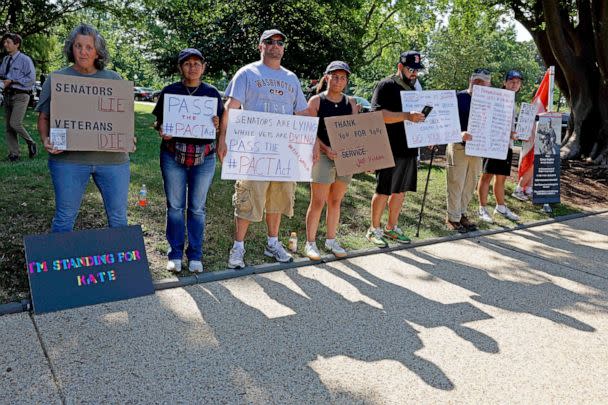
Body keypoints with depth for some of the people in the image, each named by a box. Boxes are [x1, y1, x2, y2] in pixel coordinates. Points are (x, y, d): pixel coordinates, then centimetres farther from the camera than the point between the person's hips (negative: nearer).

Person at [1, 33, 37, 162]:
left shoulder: (25, 60, -7)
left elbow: (31, 79, -13)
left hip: (20, 96, -7)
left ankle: (31, 143, 7)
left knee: (15, 123, -19)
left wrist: (12, 81, -16)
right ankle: (13, 154, 15)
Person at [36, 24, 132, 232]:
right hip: (68, 158, -1)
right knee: (64, 217, 7)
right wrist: (46, 140, -12)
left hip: (112, 158, 1)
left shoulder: (114, 79, 9)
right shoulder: (57, 78, 6)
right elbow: (44, 117, 7)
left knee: (118, 217, 8)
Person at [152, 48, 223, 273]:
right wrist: (161, 131, -15)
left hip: (204, 158, 1)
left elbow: (220, 124, 11)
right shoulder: (169, 92, 4)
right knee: (175, 206, 5)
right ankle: (175, 254, 16)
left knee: (197, 208, 6)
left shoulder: (212, 93, 7)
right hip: (174, 156, 0)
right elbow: (158, 122, 7)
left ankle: (195, 256, 17)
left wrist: (217, 125, -13)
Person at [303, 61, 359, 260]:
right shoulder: (316, 101, -2)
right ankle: (310, 242, 9)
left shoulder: (350, 103, 10)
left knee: (335, 201, 12)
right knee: (317, 202, -2)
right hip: (323, 156, -4)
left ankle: (331, 240, 23)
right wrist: (326, 149, -21)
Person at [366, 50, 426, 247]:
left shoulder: (413, 89, 19)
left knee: (400, 191, 13)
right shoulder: (386, 86, -7)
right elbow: (379, 114, -20)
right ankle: (374, 229, 13)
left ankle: (391, 228, 25)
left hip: (409, 149, 8)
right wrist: (406, 116, -30)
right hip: (390, 149, -8)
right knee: (383, 191, 0)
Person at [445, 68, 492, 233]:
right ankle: (453, 218, 9)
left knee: (470, 184, 12)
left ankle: (462, 214, 26)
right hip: (458, 146, -5)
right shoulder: (458, 97, -5)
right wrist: (460, 134, -29)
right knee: (456, 184, -1)